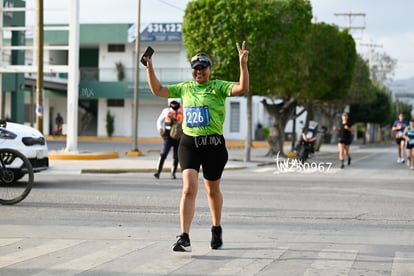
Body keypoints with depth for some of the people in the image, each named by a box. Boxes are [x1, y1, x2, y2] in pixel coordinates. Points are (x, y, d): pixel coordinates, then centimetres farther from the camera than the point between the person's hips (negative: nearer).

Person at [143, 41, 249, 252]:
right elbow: (158, 90, 16)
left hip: (213, 144, -2)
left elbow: (242, 88, -15)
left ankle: (216, 229, 37)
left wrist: (243, 64, -27)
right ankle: (184, 237, -18)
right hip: (189, 143, 2)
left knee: (212, 190, 14)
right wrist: (150, 68, 6)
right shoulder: (185, 88, 11)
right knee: (189, 188, -14)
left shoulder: (218, 87, -1)